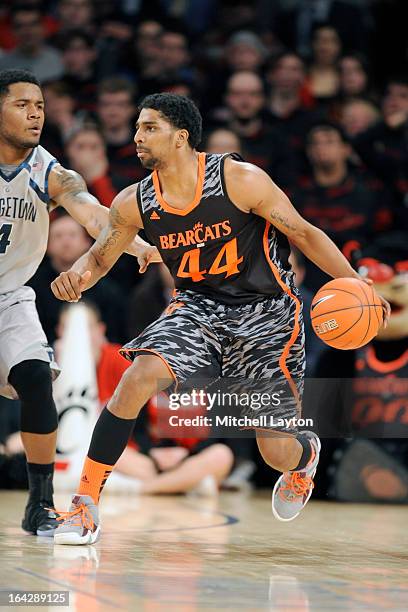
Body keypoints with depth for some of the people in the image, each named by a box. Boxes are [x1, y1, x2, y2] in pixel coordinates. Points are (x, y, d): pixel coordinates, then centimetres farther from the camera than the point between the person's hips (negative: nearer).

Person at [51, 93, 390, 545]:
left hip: (266, 312, -3)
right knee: (139, 376, -26)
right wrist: (76, 277, -18)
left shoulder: (240, 180, -21)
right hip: (197, 306, 3)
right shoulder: (134, 203, -8)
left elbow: (303, 233, -12)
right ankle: (85, 504, -17)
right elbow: (99, 258, 6)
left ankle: (306, 454, 42)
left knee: (276, 451, 0)